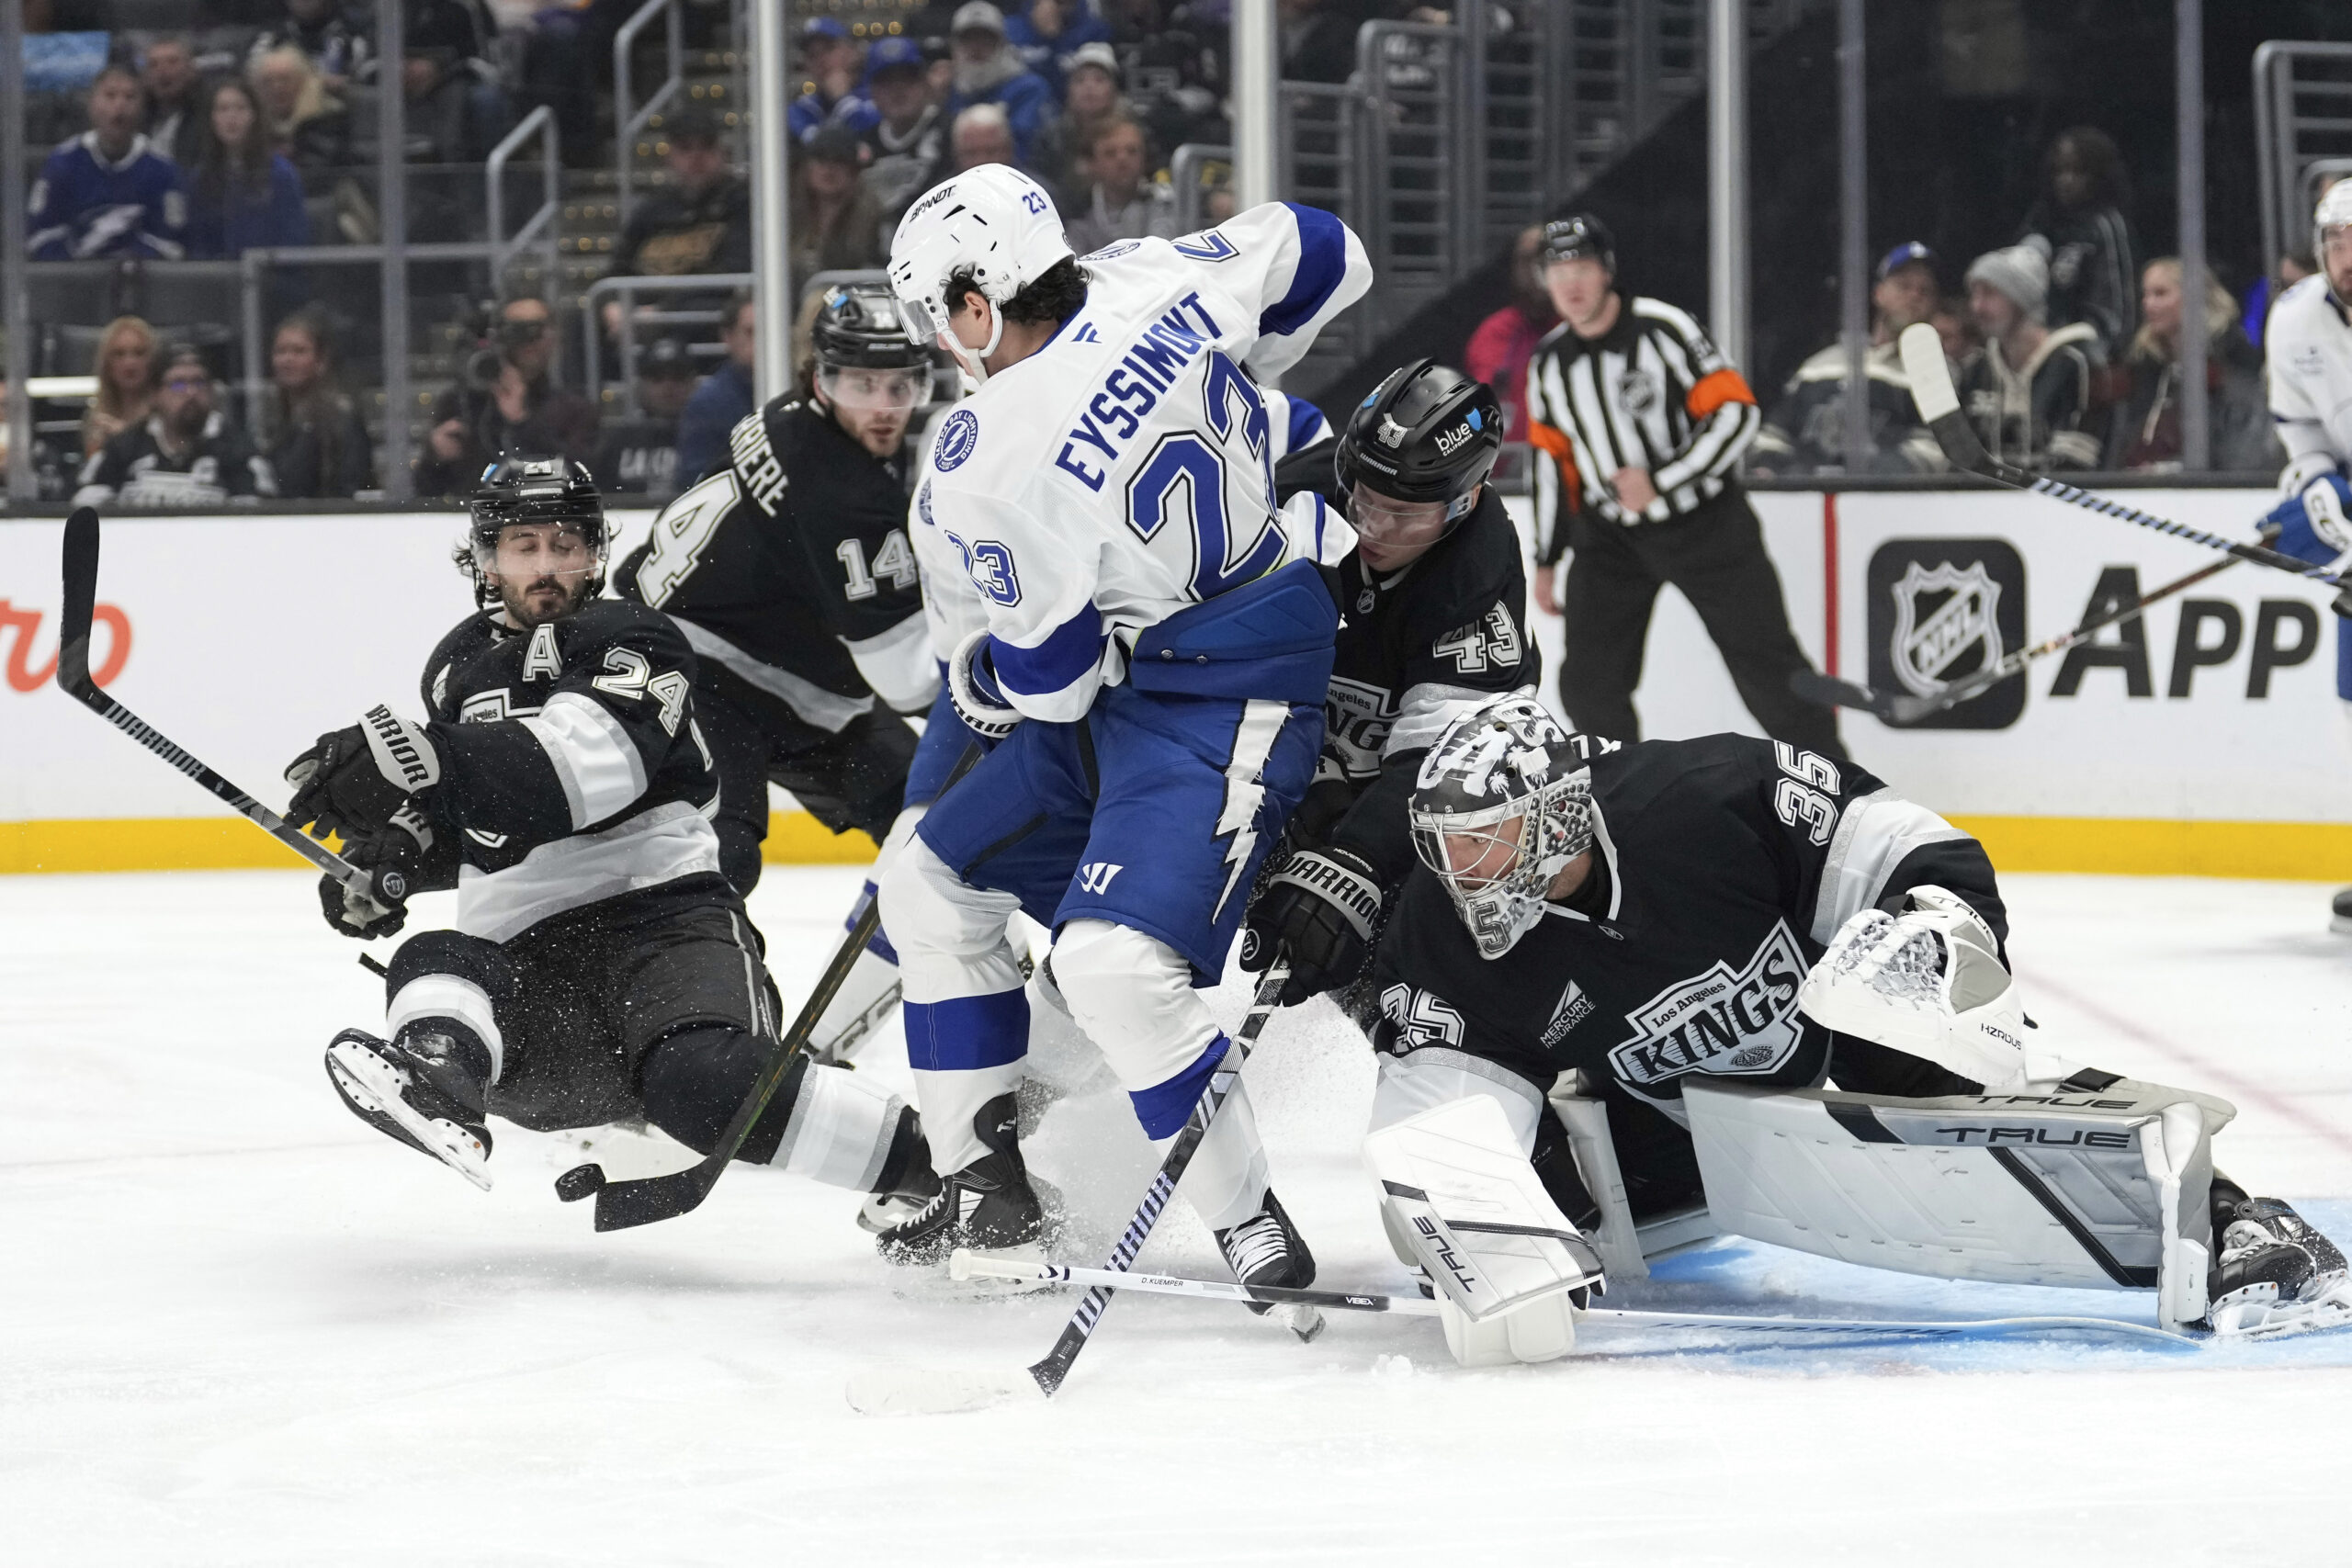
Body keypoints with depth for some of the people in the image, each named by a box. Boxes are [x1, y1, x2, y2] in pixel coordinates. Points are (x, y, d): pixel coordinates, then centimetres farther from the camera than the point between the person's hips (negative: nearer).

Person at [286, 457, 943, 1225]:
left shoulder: (631, 642, -2)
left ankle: (940, 1167, -30)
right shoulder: (459, 670, 19)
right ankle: (437, 1072, -61)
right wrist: (392, 855, 10)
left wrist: (427, 763, -36)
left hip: (660, 911, -5)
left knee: (704, 1080, -34)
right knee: (431, 966, -27)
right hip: (522, 966, 6)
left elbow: (582, 766, -23)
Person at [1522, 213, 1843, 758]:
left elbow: (1735, 412, -19)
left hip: (1703, 523, -5)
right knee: (1588, 683, -3)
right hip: (1610, 538, 5)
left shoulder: (1661, 328, -17)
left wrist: (1659, 482, -26)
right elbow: (1553, 462, 13)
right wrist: (1546, 562, 14)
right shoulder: (1548, 361, 1)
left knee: (1767, 664, -3)